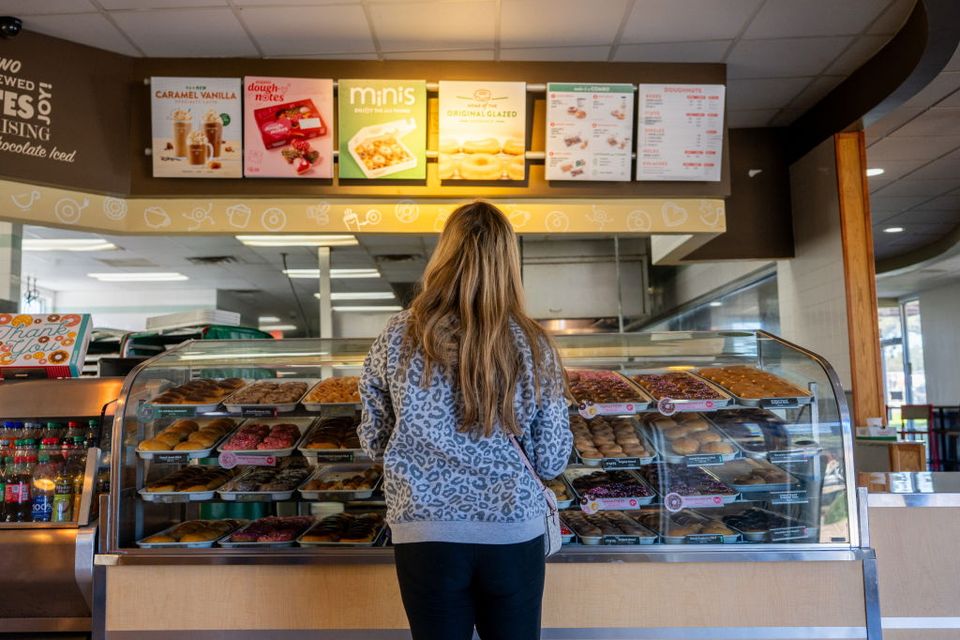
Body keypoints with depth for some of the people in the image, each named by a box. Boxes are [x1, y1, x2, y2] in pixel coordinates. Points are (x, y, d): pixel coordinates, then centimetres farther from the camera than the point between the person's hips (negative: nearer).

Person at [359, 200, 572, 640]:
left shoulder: (399, 336, -8)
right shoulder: (533, 346, -8)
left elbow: (373, 443, 3)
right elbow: (551, 461, -2)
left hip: (426, 535, 0)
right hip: (514, 534, 1)